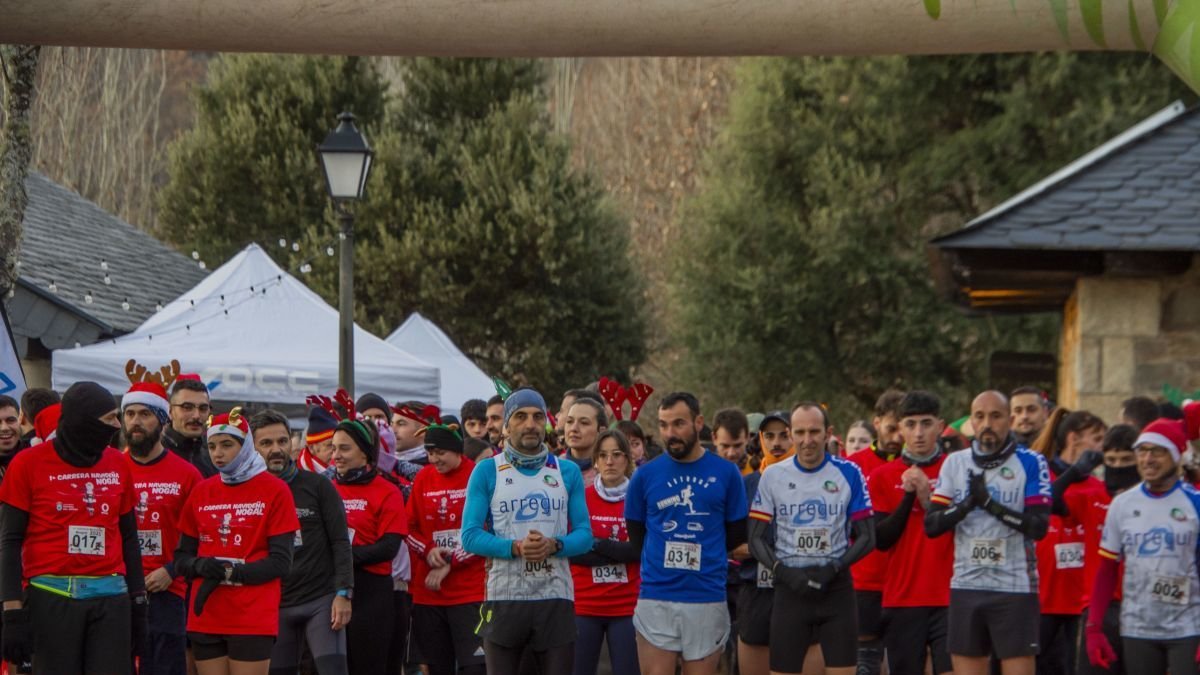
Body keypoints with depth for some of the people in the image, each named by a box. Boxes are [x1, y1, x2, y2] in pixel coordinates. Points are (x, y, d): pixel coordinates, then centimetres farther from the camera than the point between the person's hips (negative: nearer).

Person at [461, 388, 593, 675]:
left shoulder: (568, 472, 10)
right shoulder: (487, 471, 4)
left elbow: (585, 535, 5)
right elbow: (470, 536, -4)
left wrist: (554, 545, -16)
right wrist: (515, 548, -20)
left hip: (556, 599, 2)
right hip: (504, 597, -1)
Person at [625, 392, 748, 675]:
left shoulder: (725, 473, 3)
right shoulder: (645, 475, 4)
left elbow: (737, 536, 10)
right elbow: (635, 536, 12)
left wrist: (701, 554, 5)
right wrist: (662, 558, 5)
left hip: (707, 600, 0)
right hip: (656, 599, 0)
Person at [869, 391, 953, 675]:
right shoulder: (883, 477, 7)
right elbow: (880, 540, -1)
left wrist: (928, 497, -13)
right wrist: (908, 495, -10)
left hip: (949, 598, -2)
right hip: (901, 600, 2)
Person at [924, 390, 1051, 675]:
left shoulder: (1030, 463, -2)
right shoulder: (955, 463, 8)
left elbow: (1039, 526, -13)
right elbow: (931, 524, 2)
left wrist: (989, 503, -22)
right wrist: (967, 504, -16)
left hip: (1015, 589, -4)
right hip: (966, 587, 4)